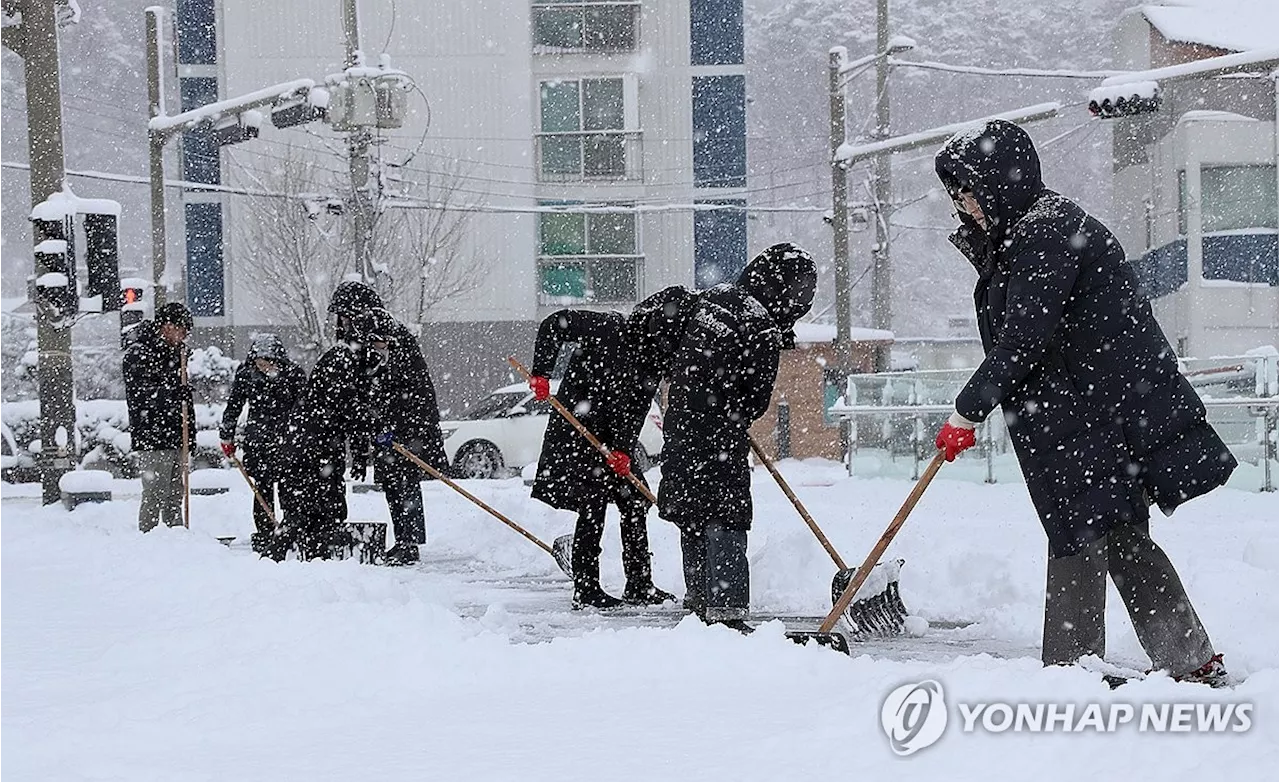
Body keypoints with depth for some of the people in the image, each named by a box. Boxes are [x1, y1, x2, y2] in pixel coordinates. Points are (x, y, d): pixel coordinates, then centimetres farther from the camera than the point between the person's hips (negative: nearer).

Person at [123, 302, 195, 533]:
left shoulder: (176, 352, 21)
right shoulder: (138, 353, -7)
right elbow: (139, 393, -18)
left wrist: (190, 434, 20)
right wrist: (172, 392, -33)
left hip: (176, 438, 8)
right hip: (152, 438, -8)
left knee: (175, 499, 10)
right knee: (154, 498, -10)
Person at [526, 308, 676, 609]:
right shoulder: (608, 328, -14)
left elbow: (635, 413, 1)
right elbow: (553, 325, -15)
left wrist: (624, 449, -16)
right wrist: (541, 373, -22)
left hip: (612, 438, 8)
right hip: (578, 432, -8)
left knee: (635, 503, 8)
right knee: (594, 505, -12)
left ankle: (639, 586, 17)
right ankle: (585, 590, -7)